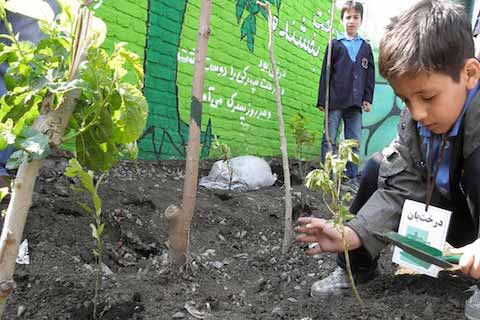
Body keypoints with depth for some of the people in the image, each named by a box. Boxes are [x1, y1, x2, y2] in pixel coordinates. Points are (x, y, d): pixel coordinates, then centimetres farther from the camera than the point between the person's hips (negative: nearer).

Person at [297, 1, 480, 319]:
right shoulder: (414, 120, -13)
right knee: (380, 168, -8)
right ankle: (356, 267, 6)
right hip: (446, 209, 6)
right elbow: (401, 189, -15)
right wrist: (352, 235, -28)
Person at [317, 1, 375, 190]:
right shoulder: (335, 45, 7)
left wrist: (368, 99, 4)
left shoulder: (366, 48, 14)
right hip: (335, 101, -2)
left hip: (356, 103, 3)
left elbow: (370, 75, 13)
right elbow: (325, 73, 3)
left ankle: (352, 178, 10)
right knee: (330, 140, -2)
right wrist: (322, 100, -2)